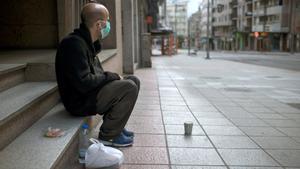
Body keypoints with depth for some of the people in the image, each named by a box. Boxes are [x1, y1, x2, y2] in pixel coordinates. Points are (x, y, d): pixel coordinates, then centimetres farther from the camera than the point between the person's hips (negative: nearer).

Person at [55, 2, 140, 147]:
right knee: (129, 88, -20)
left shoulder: (87, 42, 11)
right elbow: (83, 83, -28)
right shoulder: (74, 44, -22)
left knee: (133, 81, 9)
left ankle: (116, 126, 15)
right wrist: (112, 76, -16)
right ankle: (108, 136, -8)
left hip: (90, 93, 10)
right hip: (80, 101, -10)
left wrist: (112, 77, -2)